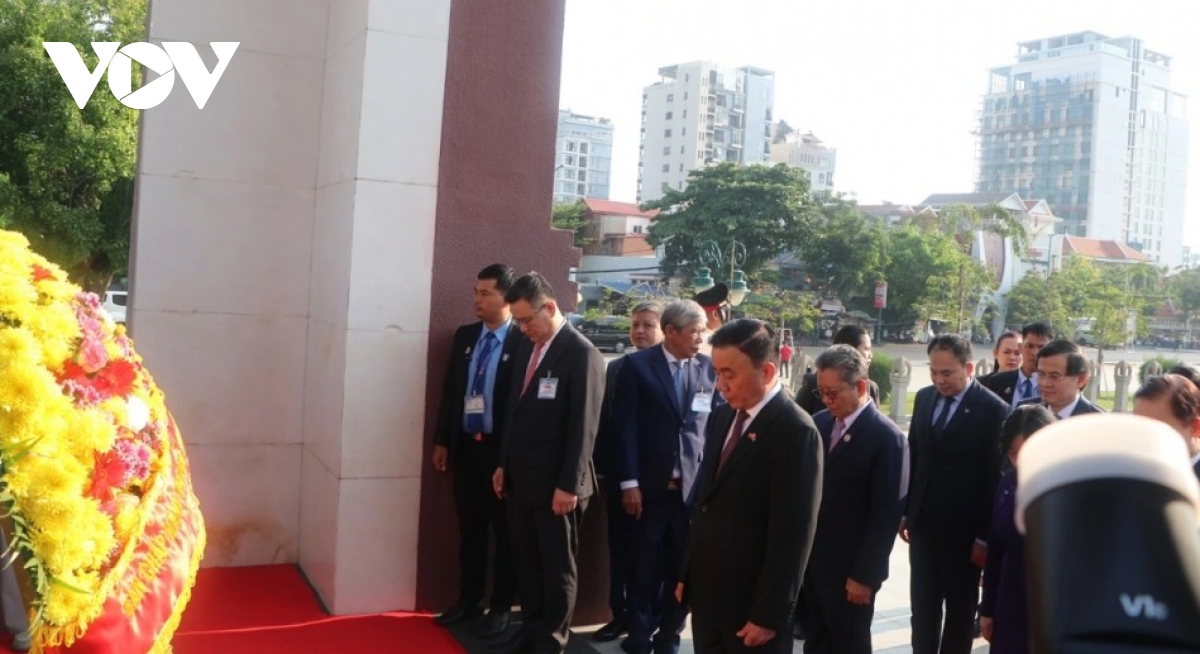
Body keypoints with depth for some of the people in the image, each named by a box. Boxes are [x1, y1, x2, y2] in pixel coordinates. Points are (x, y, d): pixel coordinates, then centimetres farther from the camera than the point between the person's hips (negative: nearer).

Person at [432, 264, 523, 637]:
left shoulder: (524, 342, -13)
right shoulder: (464, 336, 7)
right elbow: (450, 390, 11)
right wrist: (442, 440, 10)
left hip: (504, 450, -6)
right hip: (465, 446, 6)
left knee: (504, 532, 9)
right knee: (469, 530, 15)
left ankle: (501, 608, 21)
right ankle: (469, 601, 29)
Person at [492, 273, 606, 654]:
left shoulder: (581, 353, -14)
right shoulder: (526, 347, 11)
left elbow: (583, 426, -16)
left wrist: (568, 485, -17)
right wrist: (504, 464, 14)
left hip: (555, 484, -7)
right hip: (520, 478, 7)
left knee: (557, 566, 7)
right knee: (526, 562, 15)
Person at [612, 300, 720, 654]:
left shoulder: (709, 369, 3)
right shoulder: (637, 365, -3)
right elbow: (626, 427, -5)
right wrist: (630, 483, -9)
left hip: (695, 487, 2)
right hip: (650, 486, -2)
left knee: (682, 570, 8)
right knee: (644, 570, 8)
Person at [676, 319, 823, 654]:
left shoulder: (795, 432, -17)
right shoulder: (721, 417, 7)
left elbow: (792, 534, -17)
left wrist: (769, 614, -15)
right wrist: (687, 574, 12)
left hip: (752, 600, -6)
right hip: (706, 591, 7)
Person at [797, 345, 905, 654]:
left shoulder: (885, 437, -14)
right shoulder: (819, 423, 4)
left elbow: (886, 515, -14)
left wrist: (865, 575, -14)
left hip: (850, 571, -5)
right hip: (810, 561, 5)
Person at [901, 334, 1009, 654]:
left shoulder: (992, 409, -13)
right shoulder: (924, 397, 5)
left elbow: (994, 477, -12)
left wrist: (984, 535, -12)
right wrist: (905, 511, 10)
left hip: (963, 530, -5)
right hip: (923, 523, 5)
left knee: (960, 609, 11)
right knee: (922, 607, 12)